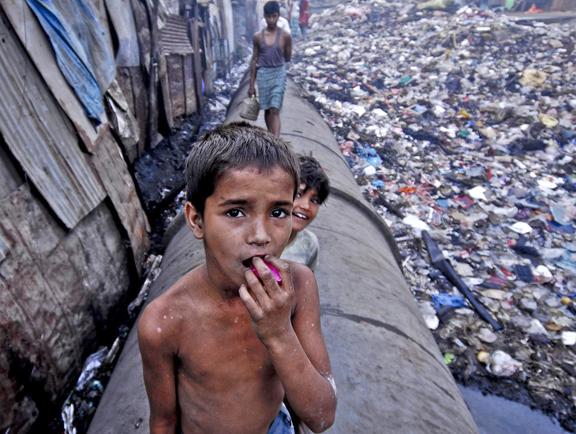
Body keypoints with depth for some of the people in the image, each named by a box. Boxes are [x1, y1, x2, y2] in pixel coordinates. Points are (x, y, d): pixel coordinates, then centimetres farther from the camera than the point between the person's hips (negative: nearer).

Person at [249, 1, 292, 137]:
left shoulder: (285, 36, -4)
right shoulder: (258, 36, 1)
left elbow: (288, 58, 9)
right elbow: (254, 60, 5)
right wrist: (251, 84, 4)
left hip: (279, 73, -2)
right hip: (263, 74, 3)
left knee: (275, 110, -12)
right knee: (267, 109, 10)